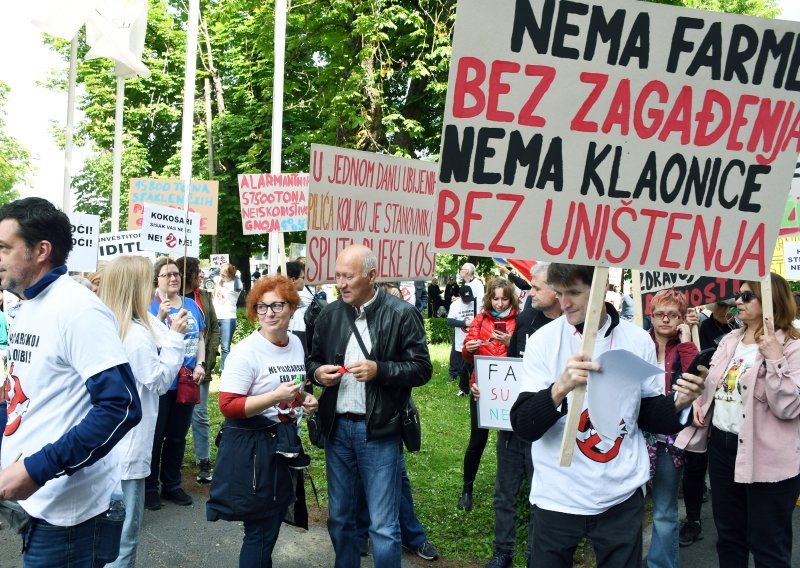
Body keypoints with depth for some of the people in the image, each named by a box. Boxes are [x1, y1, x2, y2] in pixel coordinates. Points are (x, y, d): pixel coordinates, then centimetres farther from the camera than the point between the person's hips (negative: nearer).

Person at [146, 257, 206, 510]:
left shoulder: (191, 305, 7)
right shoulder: (151, 306, -7)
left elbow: (200, 338, 12)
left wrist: (200, 364, -2)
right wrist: (161, 316, -29)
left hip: (187, 382, 5)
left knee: (178, 436, 15)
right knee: (155, 436, 5)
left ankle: (172, 485, 28)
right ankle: (150, 488, 18)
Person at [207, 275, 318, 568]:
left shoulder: (297, 343, 5)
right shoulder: (246, 351, -17)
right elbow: (228, 406, -21)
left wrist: (305, 399, 1)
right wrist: (276, 396, -28)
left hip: (284, 443, 7)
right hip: (252, 448, -7)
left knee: (272, 525, 19)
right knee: (260, 532, 3)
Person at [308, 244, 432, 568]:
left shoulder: (401, 314, -8)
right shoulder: (329, 314, 6)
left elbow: (422, 368, -7)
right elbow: (312, 360, 17)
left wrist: (379, 370, -21)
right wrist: (318, 372, -7)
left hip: (379, 431, -4)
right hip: (337, 428, 5)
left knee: (383, 526, 3)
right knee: (339, 517, 17)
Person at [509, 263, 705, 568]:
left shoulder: (639, 340, -2)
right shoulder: (543, 341, -10)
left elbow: (649, 415, 8)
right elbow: (523, 427, -16)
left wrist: (678, 404, -13)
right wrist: (560, 388, -33)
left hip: (622, 496, 2)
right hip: (558, 497, -1)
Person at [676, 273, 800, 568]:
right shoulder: (730, 339, 9)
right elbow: (711, 383, 21)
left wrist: (774, 357, -28)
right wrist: (698, 401, 2)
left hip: (766, 457, -7)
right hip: (721, 445, 7)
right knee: (728, 536, 20)